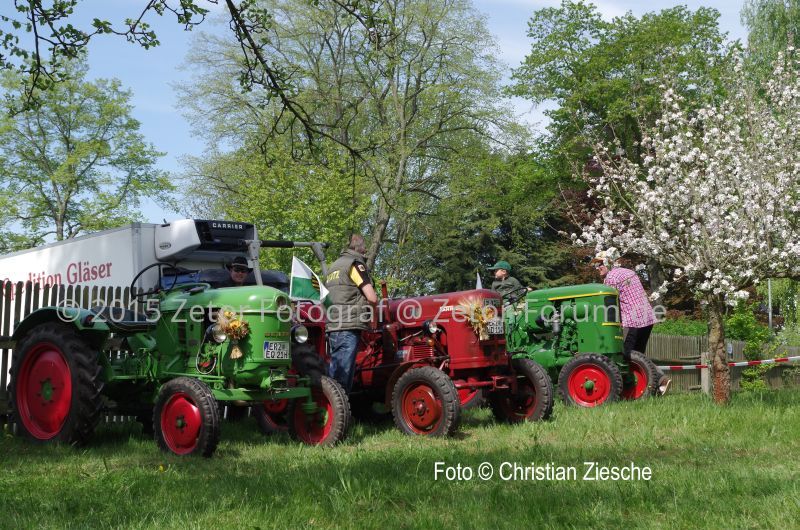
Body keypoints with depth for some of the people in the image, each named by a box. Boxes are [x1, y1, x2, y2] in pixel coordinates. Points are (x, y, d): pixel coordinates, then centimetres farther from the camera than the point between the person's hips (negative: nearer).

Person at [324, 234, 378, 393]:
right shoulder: (355, 264, -4)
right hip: (349, 327, -9)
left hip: (332, 326, 9)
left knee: (334, 374, 11)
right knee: (341, 379, -10)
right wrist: (371, 310, 9)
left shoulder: (334, 266, 23)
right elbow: (372, 298, -11)